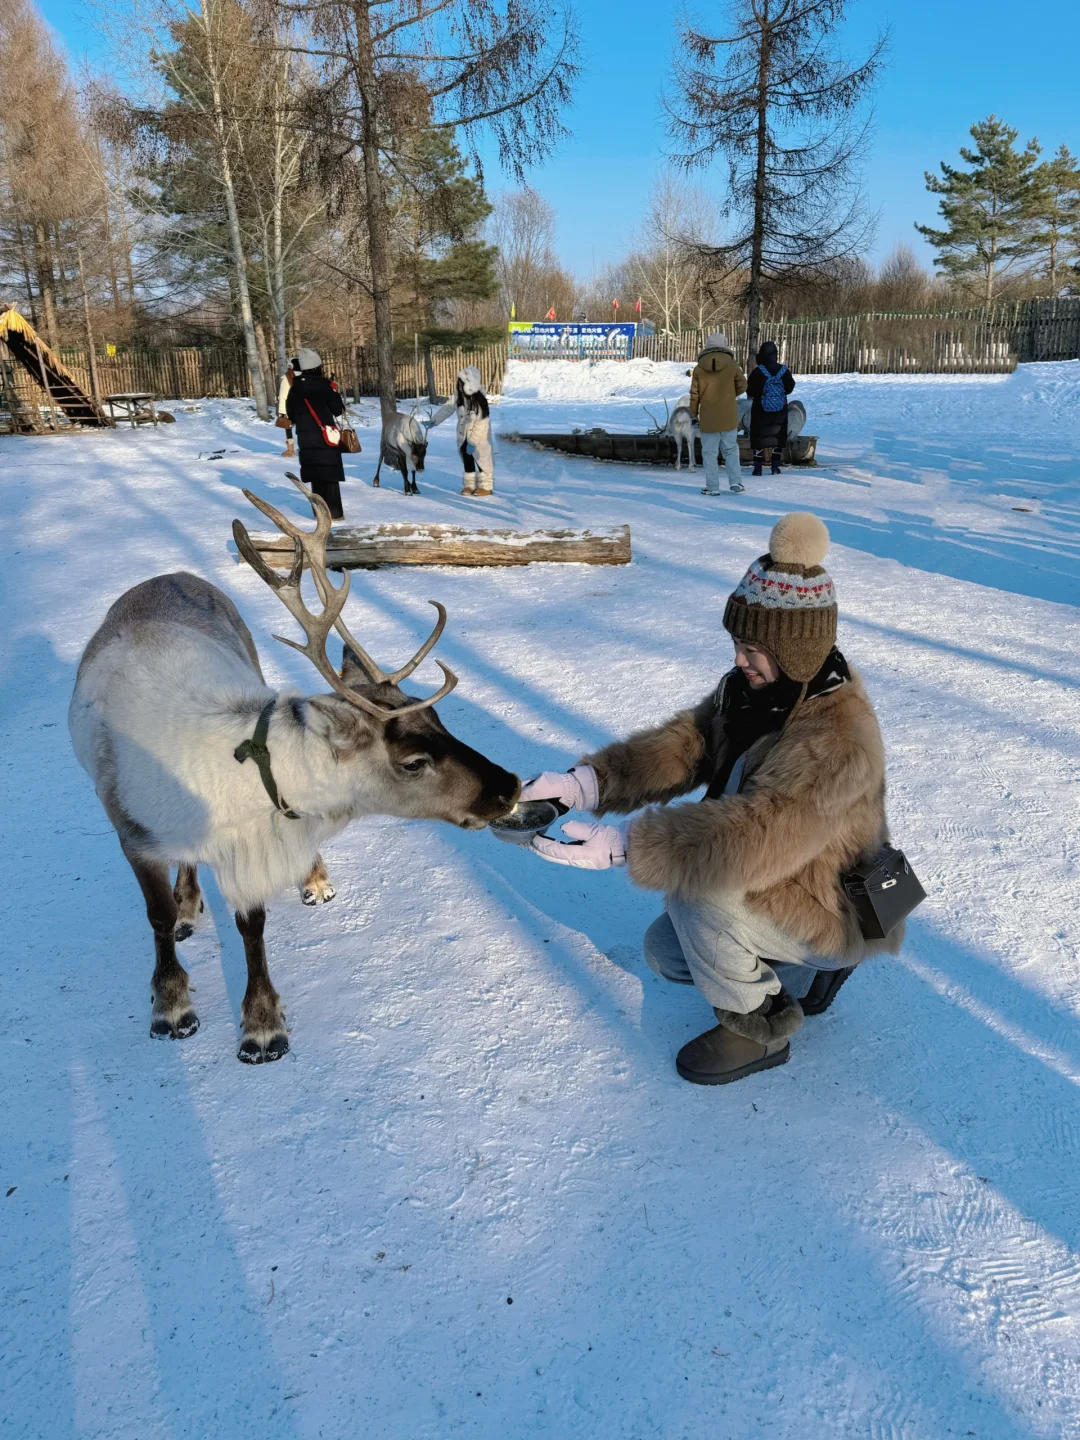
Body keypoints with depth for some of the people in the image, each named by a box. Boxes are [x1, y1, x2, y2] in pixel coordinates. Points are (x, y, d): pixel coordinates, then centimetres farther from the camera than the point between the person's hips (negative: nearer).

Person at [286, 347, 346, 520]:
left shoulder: (295, 388, 5)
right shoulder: (323, 385, -12)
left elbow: (290, 413, 13)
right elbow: (338, 409, -9)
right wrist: (341, 404, 13)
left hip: (306, 438, 5)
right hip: (325, 436, -5)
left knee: (315, 475, 12)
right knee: (330, 474, 1)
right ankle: (334, 512, 0)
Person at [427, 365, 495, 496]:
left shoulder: (480, 401, -26)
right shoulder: (458, 396, -10)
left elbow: (481, 424, -24)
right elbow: (448, 408, 1)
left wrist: (473, 442, -24)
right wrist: (433, 421, -4)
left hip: (479, 435, -6)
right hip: (463, 434, 6)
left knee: (481, 458, 0)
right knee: (467, 459, 12)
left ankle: (486, 486, 11)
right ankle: (469, 484, 23)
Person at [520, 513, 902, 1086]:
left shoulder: (837, 740, -36)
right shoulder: (755, 688, -8)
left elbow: (753, 840, -45)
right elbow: (681, 745, -12)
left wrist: (623, 845, -47)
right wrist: (584, 781, -28)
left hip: (829, 915, -9)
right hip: (778, 887, 9)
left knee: (693, 888, -29)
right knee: (663, 952, 16)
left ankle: (757, 1027, -6)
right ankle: (800, 972, 22)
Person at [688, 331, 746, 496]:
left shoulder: (699, 368, -3)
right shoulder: (731, 365, -4)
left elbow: (694, 394, 0)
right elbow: (742, 385, 5)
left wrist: (693, 415, 9)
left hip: (708, 418, -1)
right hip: (729, 417, 1)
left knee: (710, 453, 5)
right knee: (731, 450, 13)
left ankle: (712, 487, 4)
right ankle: (735, 482, 7)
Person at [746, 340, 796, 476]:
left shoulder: (757, 372, -16)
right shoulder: (784, 370, -5)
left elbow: (750, 391, -11)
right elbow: (789, 388, 4)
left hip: (760, 410, -3)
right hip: (780, 410, 3)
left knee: (758, 436, 7)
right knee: (778, 436, 14)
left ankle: (757, 467, 3)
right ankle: (775, 467, 13)